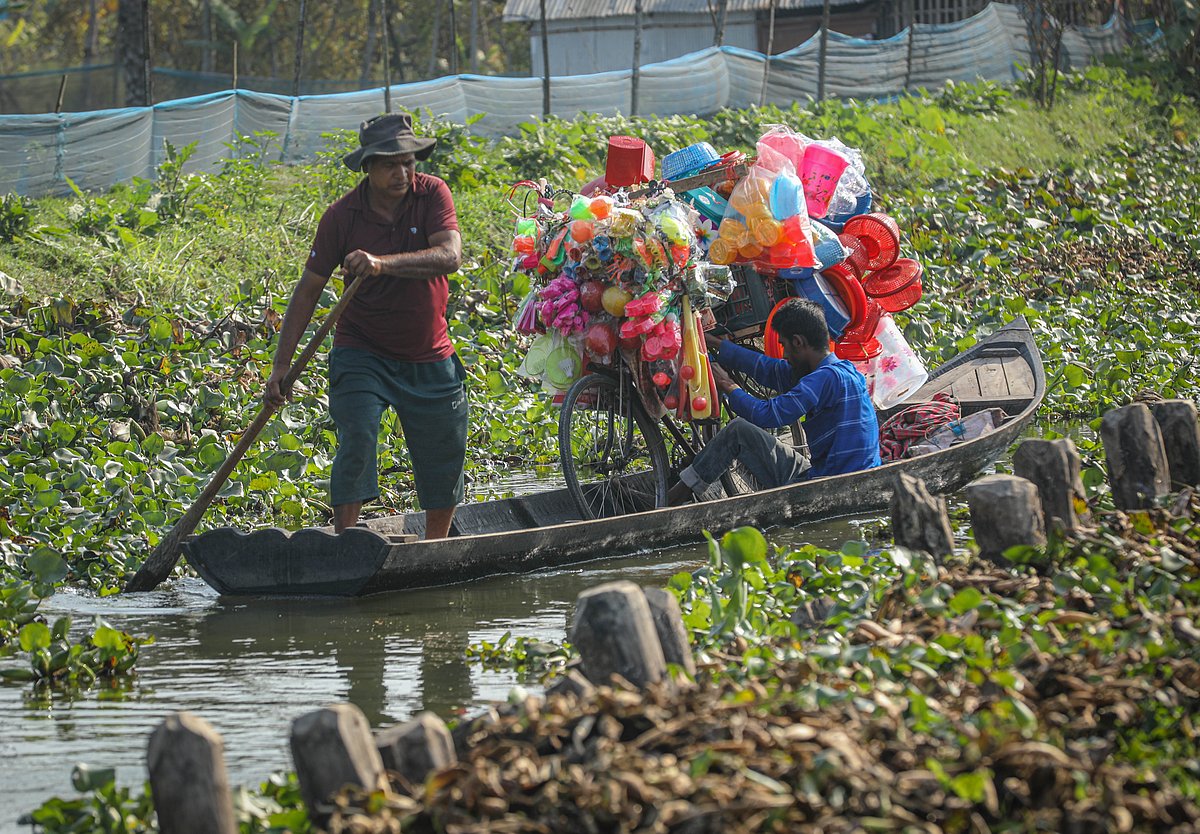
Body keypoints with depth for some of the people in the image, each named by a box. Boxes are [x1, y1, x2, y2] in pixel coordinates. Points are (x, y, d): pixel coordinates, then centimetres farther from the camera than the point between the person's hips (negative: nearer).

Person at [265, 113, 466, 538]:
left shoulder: (432, 195, -10)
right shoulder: (342, 215, -12)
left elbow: (449, 256, -26)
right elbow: (308, 290, -7)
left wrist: (383, 263, -41)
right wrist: (281, 365, -13)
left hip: (429, 358, 2)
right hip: (363, 354, -2)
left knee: (444, 463, 11)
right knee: (357, 439, -22)